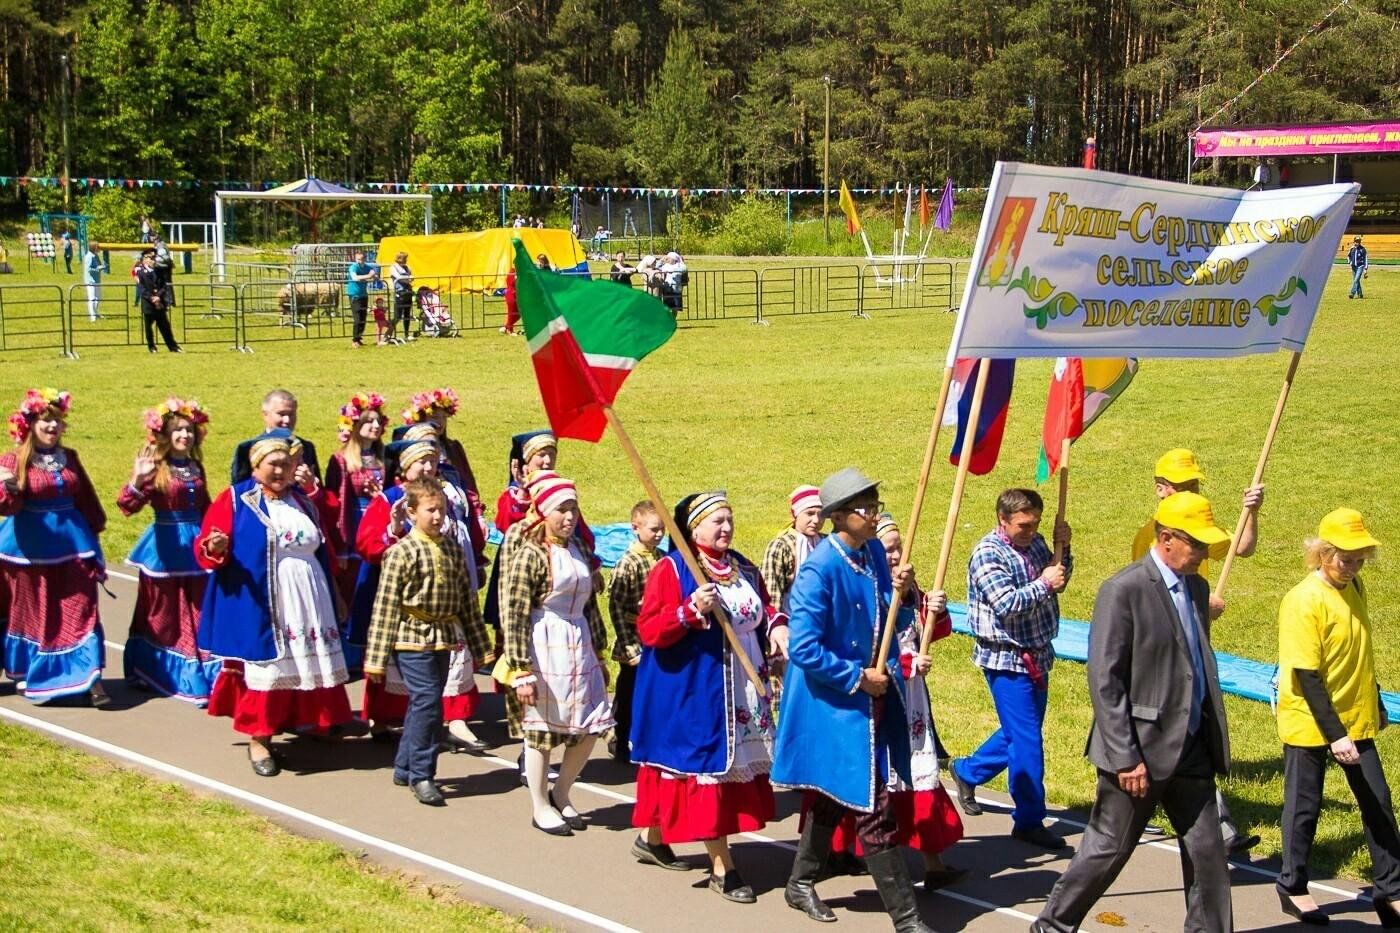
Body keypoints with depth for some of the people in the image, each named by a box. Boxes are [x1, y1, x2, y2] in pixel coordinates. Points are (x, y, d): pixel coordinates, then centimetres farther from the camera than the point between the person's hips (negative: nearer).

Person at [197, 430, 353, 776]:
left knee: (308, 665, 5)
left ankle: (308, 724, 16)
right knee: (267, 667, -4)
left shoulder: (304, 502, 15)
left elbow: (324, 552, 21)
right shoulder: (236, 499, -2)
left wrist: (333, 595, 20)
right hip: (259, 604, -5)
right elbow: (205, 547, -7)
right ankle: (258, 740, 6)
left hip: (307, 603, 5)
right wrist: (215, 549, -30)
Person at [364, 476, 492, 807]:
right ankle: (421, 775, -2)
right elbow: (385, 606, -10)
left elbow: (467, 599, 14)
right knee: (427, 701, -12)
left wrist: (478, 647, 15)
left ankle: (405, 768, 25)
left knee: (423, 704, 12)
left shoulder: (453, 549, 7)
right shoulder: (402, 552, -10)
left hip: (444, 639, 6)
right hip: (413, 639, -6)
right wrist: (377, 658, -11)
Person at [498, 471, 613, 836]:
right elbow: (514, 617, -16)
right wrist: (521, 672, -18)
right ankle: (540, 807, 21)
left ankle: (561, 794, 28)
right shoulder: (529, 555, -14)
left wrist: (599, 654, 18)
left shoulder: (580, 551, 8)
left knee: (590, 726, 8)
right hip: (544, 649, -7)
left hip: (579, 647, 7)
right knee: (541, 730, 5)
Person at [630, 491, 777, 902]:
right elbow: (648, 631, -17)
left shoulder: (744, 569, 10)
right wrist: (692, 610, -30)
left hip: (743, 691, 8)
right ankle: (722, 868, 2)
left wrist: (777, 625, -4)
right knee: (710, 766, -6)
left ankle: (653, 839, 30)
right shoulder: (671, 569, -11)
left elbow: (765, 607, 19)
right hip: (693, 690, -8)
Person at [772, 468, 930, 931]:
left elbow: (889, 625, 11)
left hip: (873, 698, 8)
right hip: (836, 703, -8)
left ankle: (801, 884, 38)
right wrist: (857, 678, -15)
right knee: (874, 806, -6)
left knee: (835, 796, 21)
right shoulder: (820, 570, -20)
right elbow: (803, 649, -21)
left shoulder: (874, 553, 3)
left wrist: (900, 594, -9)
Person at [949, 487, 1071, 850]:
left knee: (1021, 731, 19)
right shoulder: (988, 554, -17)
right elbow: (1006, 605, -25)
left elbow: (1059, 582, 13)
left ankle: (968, 771, 40)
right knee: (1027, 739, -6)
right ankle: (1029, 820, 4)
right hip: (1006, 658, -8)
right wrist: (1043, 583, -19)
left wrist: (1063, 549, -1)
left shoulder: (1035, 543, 6)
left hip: (1036, 656, 8)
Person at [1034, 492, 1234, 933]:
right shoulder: (1124, 590, -16)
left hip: (1192, 747, 7)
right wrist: (1125, 757, -19)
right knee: (1108, 848, 6)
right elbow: (1104, 681, -17)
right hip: (1142, 748, -7)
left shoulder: (1196, 587, 9)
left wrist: (1214, 738, 14)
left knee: (1207, 850, 9)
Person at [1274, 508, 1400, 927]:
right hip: (1311, 724, -7)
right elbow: (1307, 676, -22)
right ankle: (1293, 888, 22)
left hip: (1356, 719, 7)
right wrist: (1335, 734, -23)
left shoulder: (1355, 588, 2)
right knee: (1305, 806, 6)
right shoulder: (1303, 600, -20)